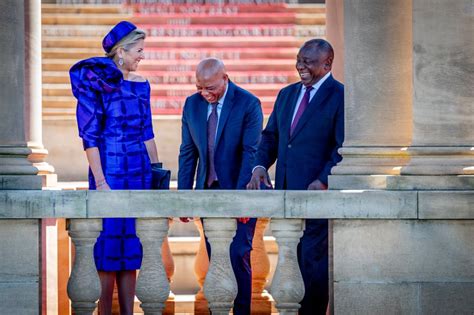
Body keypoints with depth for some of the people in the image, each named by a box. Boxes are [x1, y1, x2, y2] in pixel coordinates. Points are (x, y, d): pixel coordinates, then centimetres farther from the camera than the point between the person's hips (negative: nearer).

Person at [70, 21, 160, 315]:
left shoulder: (141, 85, 10)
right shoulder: (96, 81, -8)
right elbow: (90, 135, -11)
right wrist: (100, 181, -15)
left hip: (140, 172, 6)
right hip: (110, 170, -6)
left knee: (132, 248, 8)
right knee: (109, 247, -4)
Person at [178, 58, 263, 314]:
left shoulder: (248, 104, -10)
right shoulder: (192, 104, 5)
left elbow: (251, 153, -14)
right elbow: (188, 153, 8)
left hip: (239, 192, -4)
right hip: (208, 193, 5)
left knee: (238, 256, -8)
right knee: (214, 258, 7)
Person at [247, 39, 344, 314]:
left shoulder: (340, 96, -6)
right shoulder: (287, 94, 16)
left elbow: (343, 147, -12)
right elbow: (271, 136, 18)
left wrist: (323, 181, -21)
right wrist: (261, 165, -1)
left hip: (317, 192, -7)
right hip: (286, 191, 7)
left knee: (313, 261, -4)